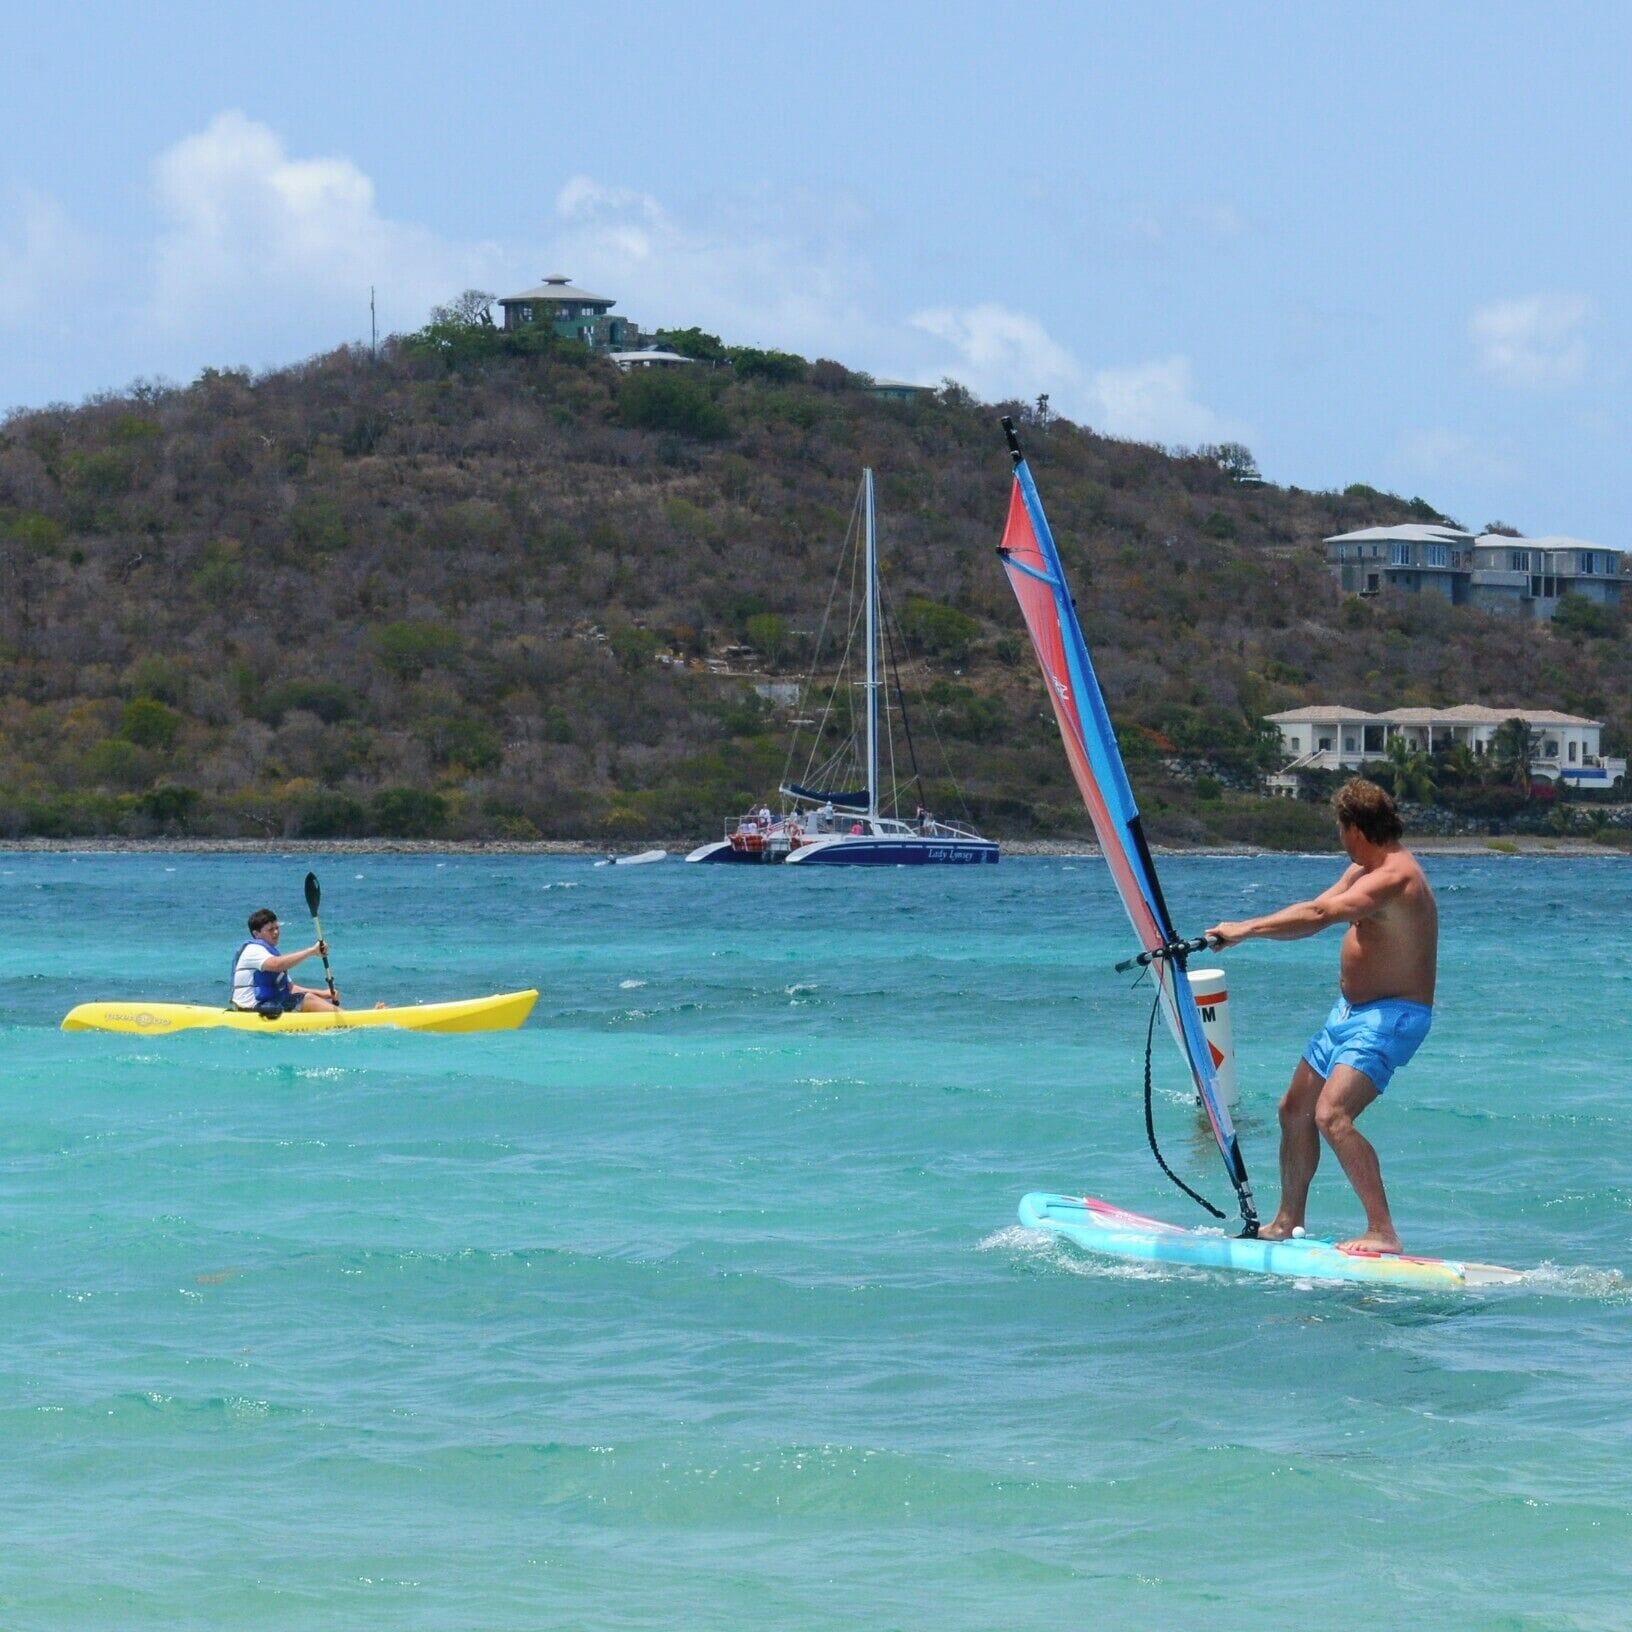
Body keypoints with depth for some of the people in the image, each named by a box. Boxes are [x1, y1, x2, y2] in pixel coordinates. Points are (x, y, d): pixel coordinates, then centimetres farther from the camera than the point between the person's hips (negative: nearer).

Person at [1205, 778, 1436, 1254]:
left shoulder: (1393, 879, -23)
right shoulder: (1364, 870, 10)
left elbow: (1318, 916, -32)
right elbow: (1315, 910, 10)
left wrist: (1246, 929, -31)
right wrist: (1245, 930, -4)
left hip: (1390, 1017, -11)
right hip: (1351, 1010, 11)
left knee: (1332, 1115, -26)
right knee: (1295, 1111, 17)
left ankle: (1382, 1233, -26)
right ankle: (1287, 1222, 31)